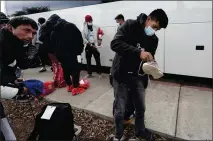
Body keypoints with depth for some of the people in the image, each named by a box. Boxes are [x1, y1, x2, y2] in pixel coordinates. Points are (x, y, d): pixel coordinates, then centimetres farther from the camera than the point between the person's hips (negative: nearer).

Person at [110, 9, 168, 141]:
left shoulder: (154, 39, 7)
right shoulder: (130, 25, -8)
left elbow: (149, 59, 11)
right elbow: (115, 44, -22)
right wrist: (139, 52, -30)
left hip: (139, 78, 5)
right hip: (122, 76, -5)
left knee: (141, 108, 17)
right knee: (120, 111, 4)